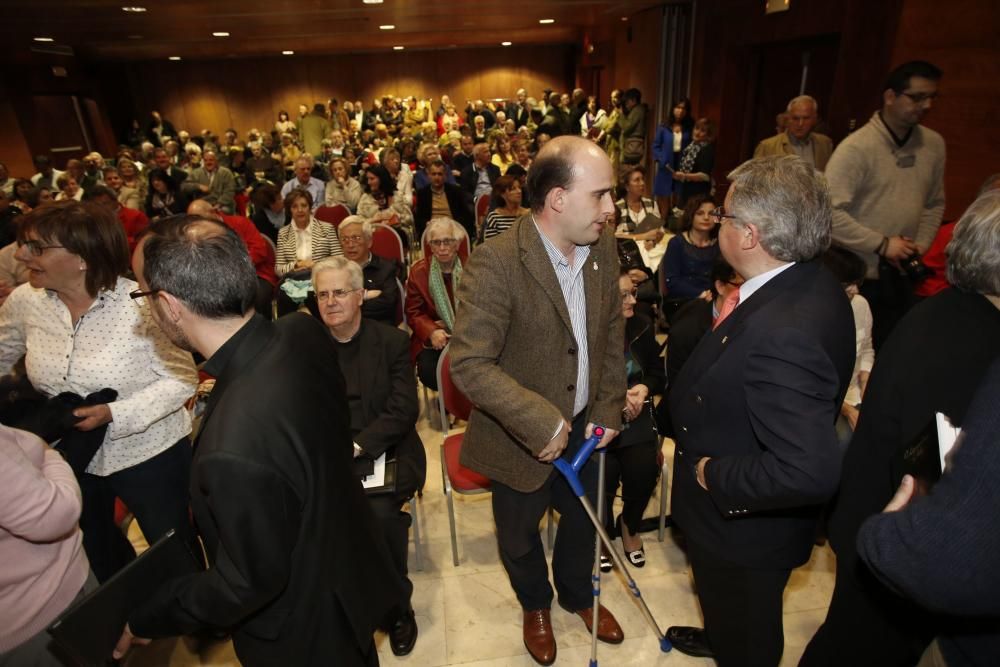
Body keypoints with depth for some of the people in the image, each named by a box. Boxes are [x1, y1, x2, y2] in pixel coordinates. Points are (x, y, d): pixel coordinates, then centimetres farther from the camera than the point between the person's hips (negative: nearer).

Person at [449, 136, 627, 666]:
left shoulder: (603, 250, -6)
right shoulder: (495, 263, -26)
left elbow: (612, 336, 4)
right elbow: (469, 364, -27)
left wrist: (608, 410, -1)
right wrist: (540, 422, -28)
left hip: (583, 426, 5)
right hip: (522, 439, -4)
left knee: (583, 519, 26)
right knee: (519, 535, 21)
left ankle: (577, 593, 59)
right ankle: (535, 605, 55)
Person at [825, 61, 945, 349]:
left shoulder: (934, 144, 7)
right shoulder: (857, 147, -14)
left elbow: (935, 203, 17)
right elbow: (830, 212, -22)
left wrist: (921, 244, 2)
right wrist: (882, 245, -18)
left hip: (902, 277, 6)